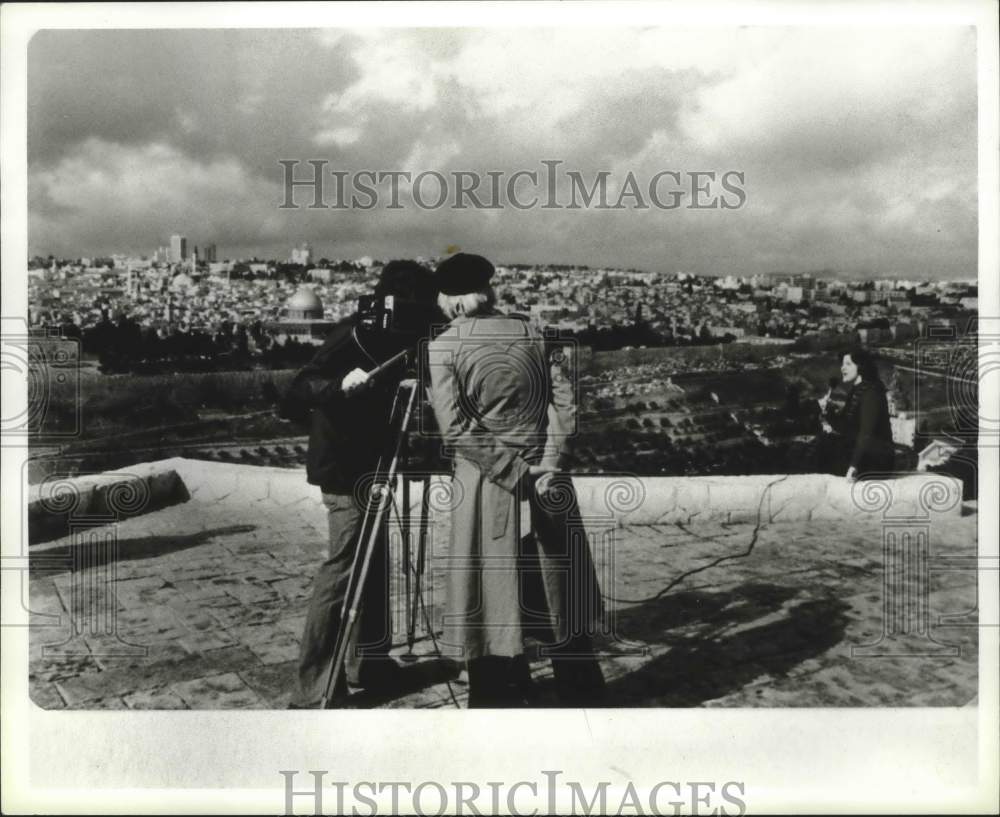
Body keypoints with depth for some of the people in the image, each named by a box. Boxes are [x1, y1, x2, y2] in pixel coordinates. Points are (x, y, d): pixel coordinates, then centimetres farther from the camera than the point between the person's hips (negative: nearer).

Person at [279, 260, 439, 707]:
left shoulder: (383, 338, 8)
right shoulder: (352, 336, -18)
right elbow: (300, 389, -26)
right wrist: (340, 384, -42)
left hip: (367, 465, 10)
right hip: (345, 469, -10)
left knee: (375, 564, 16)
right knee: (343, 570, -9)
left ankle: (368, 661, 28)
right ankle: (313, 689, -4)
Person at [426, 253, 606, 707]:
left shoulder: (443, 346, -5)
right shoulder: (530, 333, 6)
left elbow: (455, 428, -14)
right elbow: (565, 404, -1)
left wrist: (518, 473, -14)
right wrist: (544, 468, -9)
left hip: (485, 485, -4)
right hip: (546, 481, 4)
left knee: (492, 605, 5)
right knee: (559, 602, 15)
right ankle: (585, 699, 27)